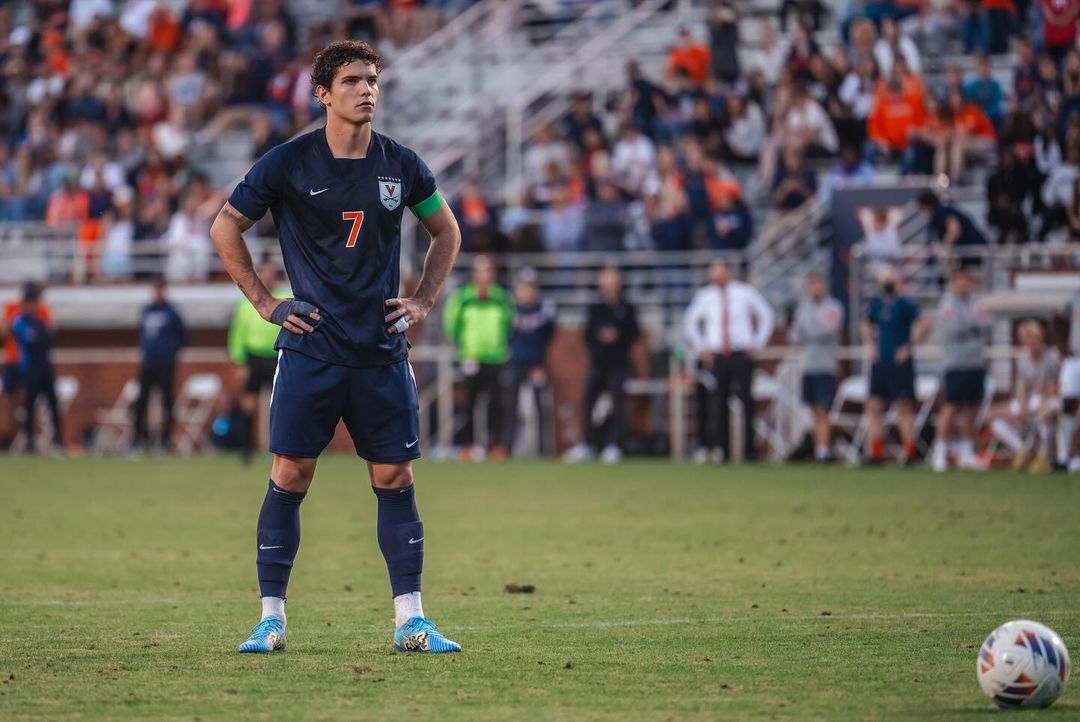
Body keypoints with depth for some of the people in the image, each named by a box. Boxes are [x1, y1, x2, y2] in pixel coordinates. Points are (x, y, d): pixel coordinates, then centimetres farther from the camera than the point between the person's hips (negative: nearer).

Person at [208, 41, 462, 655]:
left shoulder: (401, 165, 4)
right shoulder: (289, 163, -4)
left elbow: (447, 231, 21)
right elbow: (226, 227, 7)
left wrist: (424, 300, 10)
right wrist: (263, 301, 2)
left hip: (383, 350, 2)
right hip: (310, 347, -2)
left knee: (396, 477, 1)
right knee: (290, 474, -5)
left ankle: (411, 620, 6)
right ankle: (271, 618, 1)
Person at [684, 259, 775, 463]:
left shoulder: (745, 292, 4)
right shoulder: (704, 296, 7)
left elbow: (767, 315, 14)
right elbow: (690, 322, 21)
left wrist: (758, 343, 6)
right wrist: (700, 347, 11)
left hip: (741, 356, -1)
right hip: (716, 357, 1)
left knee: (746, 402, -8)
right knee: (718, 404, -3)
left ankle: (749, 451, -4)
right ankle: (722, 451, 2)